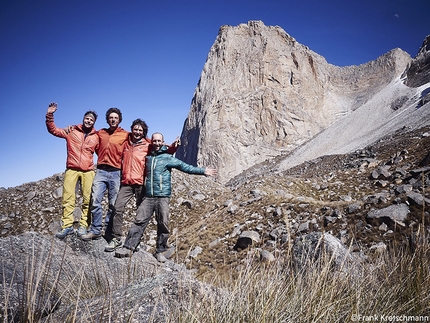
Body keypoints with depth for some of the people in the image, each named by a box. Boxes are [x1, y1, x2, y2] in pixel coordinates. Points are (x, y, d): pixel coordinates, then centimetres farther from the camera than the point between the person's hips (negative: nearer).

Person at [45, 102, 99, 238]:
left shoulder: (96, 137, 10)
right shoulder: (72, 131, 9)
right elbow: (53, 130, 9)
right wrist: (50, 115, -3)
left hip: (88, 171, 0)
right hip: (72, 169, 0)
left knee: (87, 199, -4)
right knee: (67, 198, -4)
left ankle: (83, 225, 4)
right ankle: (67, 226, 1)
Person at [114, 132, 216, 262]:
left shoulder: (168, 158, 3)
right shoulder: (147, 158, 15)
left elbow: (185, 166, -2)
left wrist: (203, 171, -8)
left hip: (163, 196, -2)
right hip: (148, 196, 3)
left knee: (163, 224, 0)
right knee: (139, 221, -3)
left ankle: (160, 251, 11)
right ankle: (128, 247, 2)